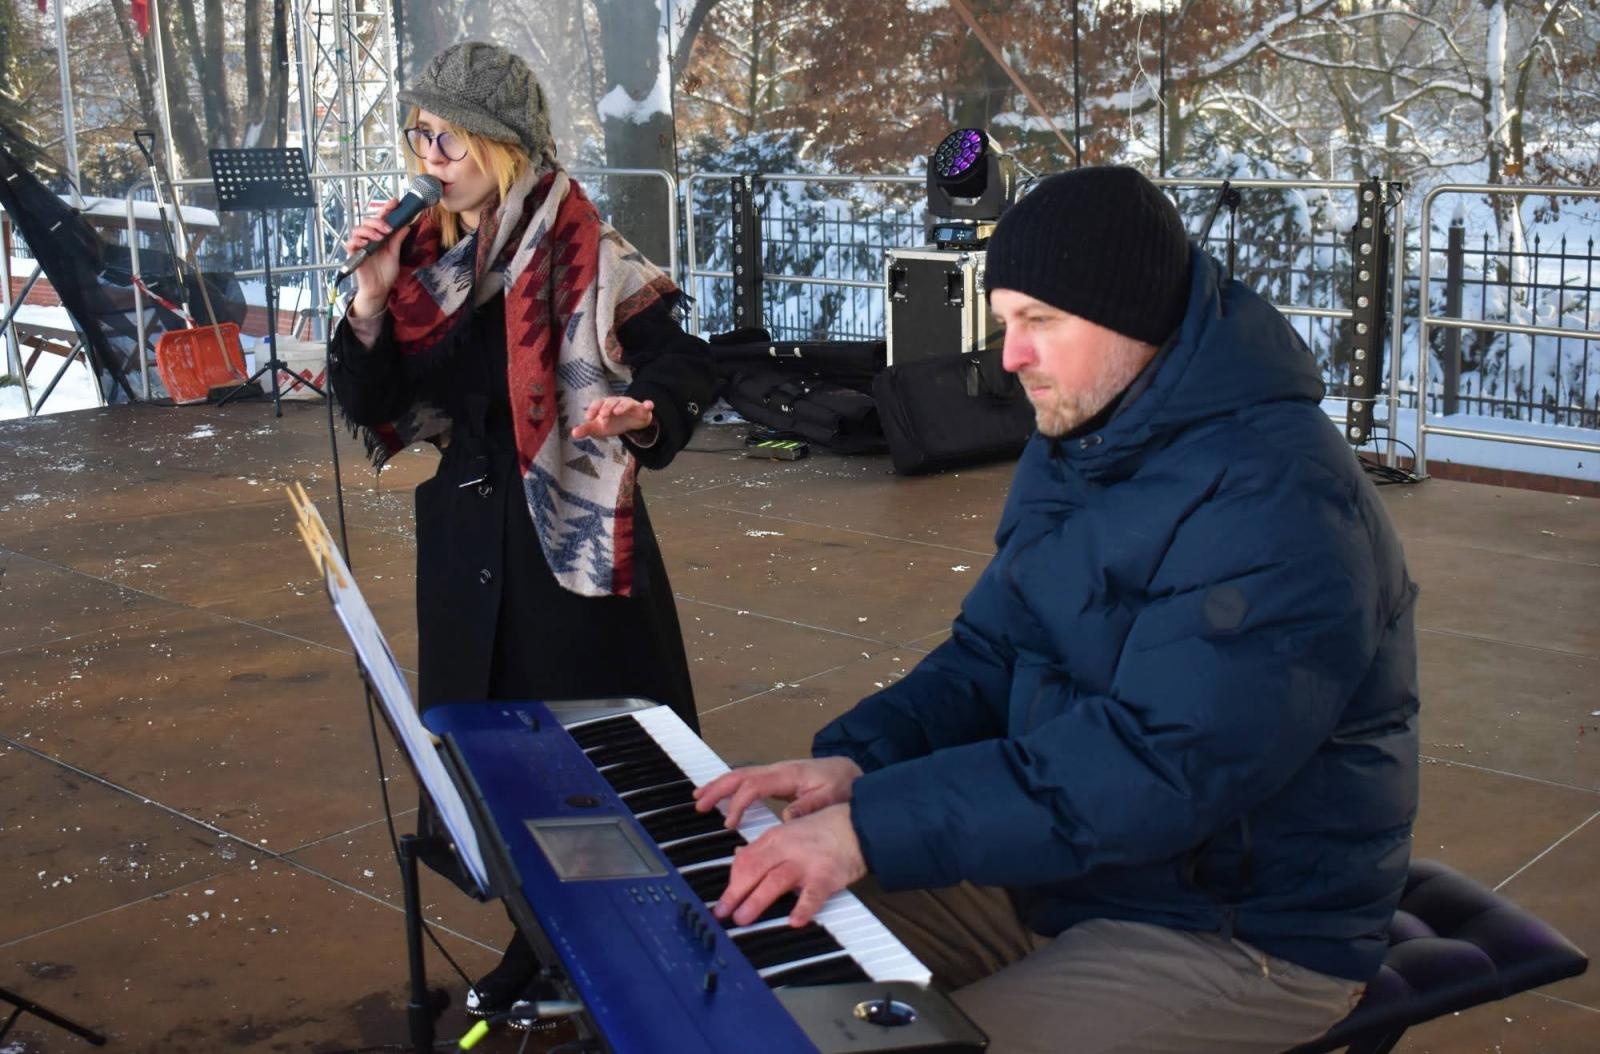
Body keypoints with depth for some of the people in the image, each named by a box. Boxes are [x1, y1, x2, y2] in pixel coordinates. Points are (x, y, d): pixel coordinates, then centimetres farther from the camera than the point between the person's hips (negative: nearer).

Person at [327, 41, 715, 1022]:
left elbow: (685, 364, -13)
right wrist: (373, 298, -8)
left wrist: (643, 417, -34)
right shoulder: (430, 261, 5)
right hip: (467, 538, 7)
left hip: (573, 536, -6)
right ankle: (540, 934, 32)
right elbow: (374, 407, 5)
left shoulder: (584, 254, -12)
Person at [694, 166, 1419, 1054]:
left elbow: (1158, 768, -31)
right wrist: (855, 758, -10)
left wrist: (877, 827, -32)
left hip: (1238, 937, -8)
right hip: (1061, 871, 8)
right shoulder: (1074, 449, 6)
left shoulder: (1275, 498, -25)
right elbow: (990, 656, 9)